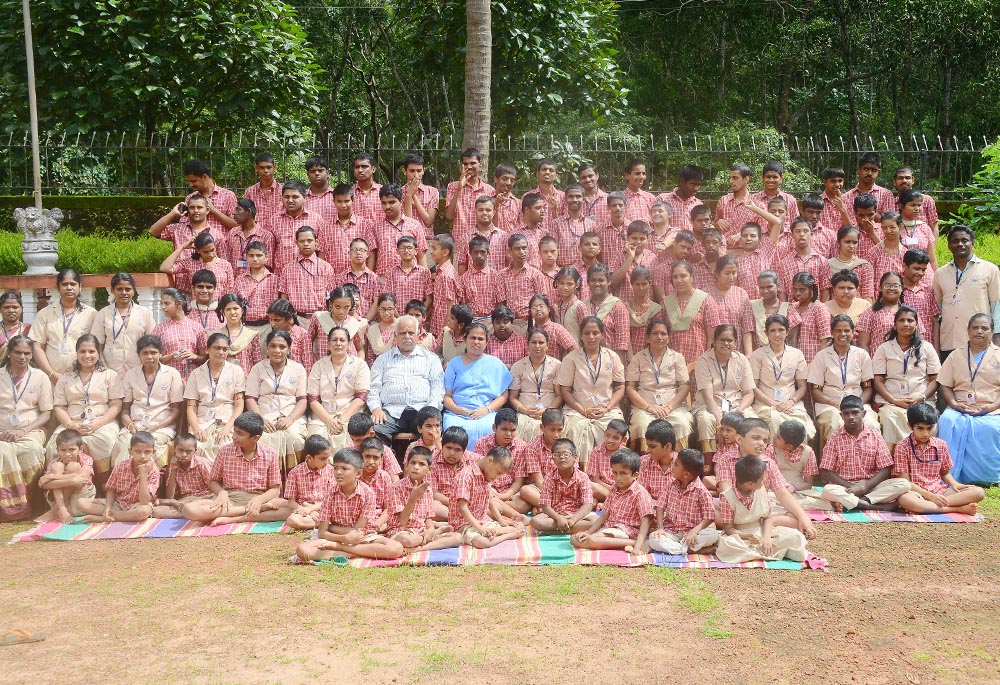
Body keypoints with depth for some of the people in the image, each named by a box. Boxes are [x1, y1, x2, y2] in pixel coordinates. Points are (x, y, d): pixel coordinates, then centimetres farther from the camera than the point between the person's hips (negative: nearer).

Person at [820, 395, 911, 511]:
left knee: (904, 484, -22)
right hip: (844, 486, -2)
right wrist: (850, 487, -15)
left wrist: (865, 487, -15)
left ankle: (846, 502, -25)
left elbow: (885, 469, -1)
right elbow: (826, 472, -3)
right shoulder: (835, 437, 0)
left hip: (871, 485, 2)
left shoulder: (875, 434, 3)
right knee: (828, 490, -35)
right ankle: (882, 506, -29)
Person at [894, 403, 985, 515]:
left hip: (940, 491, 5)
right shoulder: (903, 447, -4)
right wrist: (930, 496, -17)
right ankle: (958, 508, -31)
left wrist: (955, 484, -3)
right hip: (917, 492, -5)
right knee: (905, 499, -41)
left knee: (978, 492, -15)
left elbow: (945, 473, 19)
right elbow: (905, 481, -7)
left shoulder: (941, 445, 9)